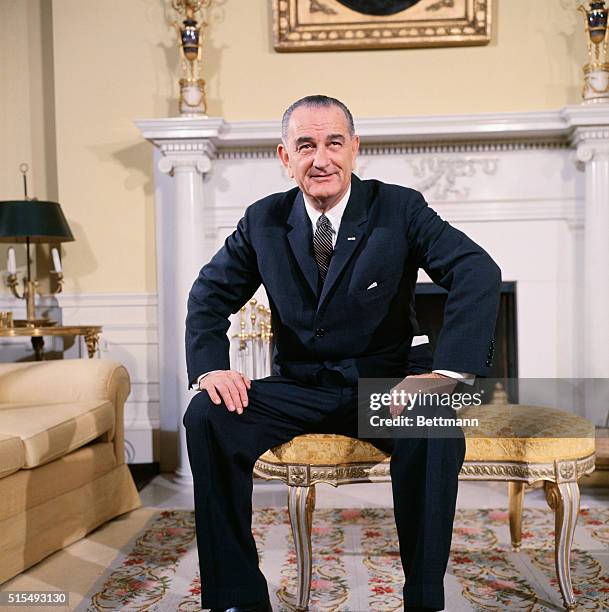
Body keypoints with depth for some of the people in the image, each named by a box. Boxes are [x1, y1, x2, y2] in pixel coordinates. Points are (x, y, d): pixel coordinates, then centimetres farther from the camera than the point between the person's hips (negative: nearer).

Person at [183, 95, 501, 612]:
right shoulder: (263, 219, 3)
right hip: (297, 388, 3)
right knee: (206, 416, -20)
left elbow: (479, 272, -15)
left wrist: (447, 370, -28)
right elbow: (210, 294, 8)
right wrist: (210, 366, -11)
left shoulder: (400, 208, -5)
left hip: (385, 381, -2)